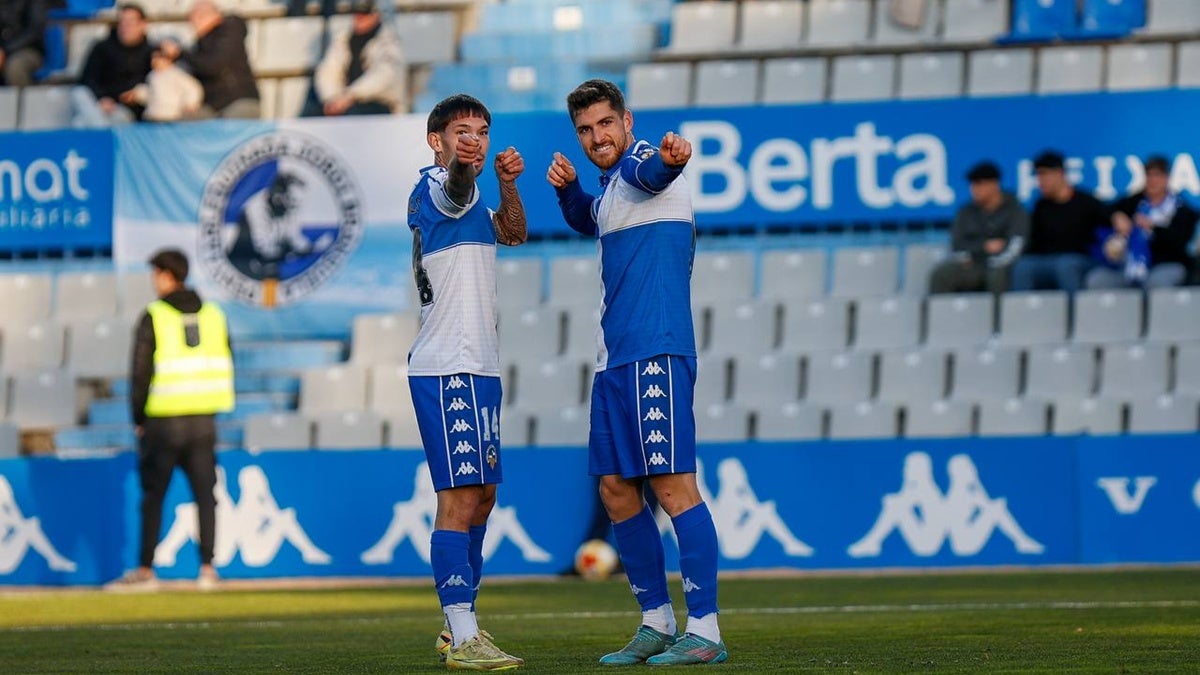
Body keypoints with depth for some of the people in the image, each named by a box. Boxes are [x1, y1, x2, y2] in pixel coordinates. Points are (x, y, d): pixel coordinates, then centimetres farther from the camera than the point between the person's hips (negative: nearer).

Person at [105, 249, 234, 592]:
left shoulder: (154, 317, -6)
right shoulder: (212, 314, 8)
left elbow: (141, 372, -7)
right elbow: (225, 368, 11)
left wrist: (138, 419, 2)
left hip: (164, 421, -3)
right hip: (204, 421, 4)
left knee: (153, 497, 5)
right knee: (205, 495, 5)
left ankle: (145, 570, 7)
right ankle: (207, 568, 0)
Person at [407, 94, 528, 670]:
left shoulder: (467, 200, 19)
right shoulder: (434, 188, -10)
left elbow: (513, 232, 20)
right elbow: (456, 187, -30)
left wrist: (507, 184, 3)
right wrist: (461, 166, -51)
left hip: (478, 366, 10)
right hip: (447, 368, -10)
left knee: (481, 495, 15)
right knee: (460, 494, -14)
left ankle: (460, 625, 23)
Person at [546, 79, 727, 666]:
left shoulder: (638, 162, -7)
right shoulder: (611, 184, 20)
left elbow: (651, 173, -32)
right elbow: (590, 222, 42)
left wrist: (670, 159, -58)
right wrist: (568, 189, 19)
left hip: (655, 354, -10)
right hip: (615, 358, 10)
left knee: (672, 486, -12)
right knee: (617, 490, 10)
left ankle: (704, 631, -13)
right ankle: (656, 623, 19)